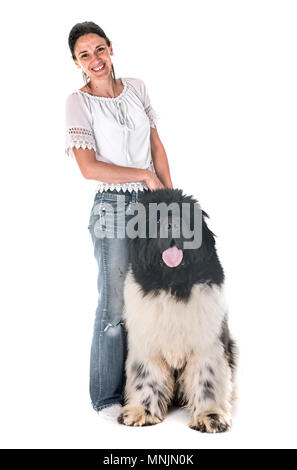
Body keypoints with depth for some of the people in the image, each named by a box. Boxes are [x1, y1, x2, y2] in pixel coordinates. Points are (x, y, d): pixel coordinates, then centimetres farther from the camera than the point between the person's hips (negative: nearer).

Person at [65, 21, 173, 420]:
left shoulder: (136, 88, 10)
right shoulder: (79, 102, -5)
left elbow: (156, 146, 11)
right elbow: (88, 167, -14)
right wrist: (144, 175, -10)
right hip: (113, 208, -5)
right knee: (116, 304, 0)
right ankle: (108, 396, 17)